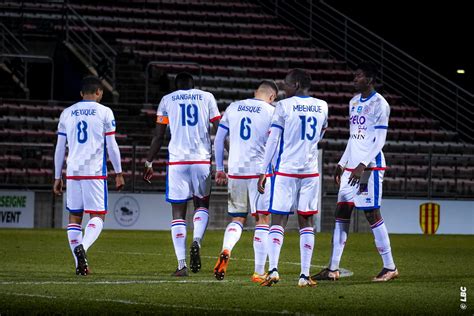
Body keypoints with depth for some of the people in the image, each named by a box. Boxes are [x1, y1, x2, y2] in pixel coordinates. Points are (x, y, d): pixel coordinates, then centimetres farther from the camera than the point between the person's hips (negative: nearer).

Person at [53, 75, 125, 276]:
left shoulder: (67, 113, 11)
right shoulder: (104, 112, 1)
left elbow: (59, 148, 12)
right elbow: (111, 146, -1)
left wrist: (57, 177, 17)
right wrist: (118, 173, 7)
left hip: (73, 171, 3)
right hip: (95, 171, -3)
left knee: (74, 217, 9)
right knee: (97, 215, 1)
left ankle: (79, 264, -1)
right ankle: (82, 247, -27)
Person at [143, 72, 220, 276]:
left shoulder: (167, 100, 9)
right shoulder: (207, 98, 10)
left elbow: (158, 136, 7)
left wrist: (149, 162, 16)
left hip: (177, 161, -1)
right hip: (202, 160, 1)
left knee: (178, 212, 4)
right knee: (202, 205, 20)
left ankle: (181, 264, -5)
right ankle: (197, 241, -9)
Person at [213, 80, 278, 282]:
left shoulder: (233, 108, 10)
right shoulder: (271, 112, -2)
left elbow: (218, 141, 13)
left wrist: (219, 169, 21)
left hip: (235, 171, 4)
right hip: (260, 171, -4)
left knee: (237, 219, 15)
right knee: (262, 220, 4)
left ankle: (226, 250, -15)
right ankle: (259, 272, 0)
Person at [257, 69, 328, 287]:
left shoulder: (284, 106, -6)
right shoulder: (322, 107, 6)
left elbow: (272, 140, -7)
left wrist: (263, 172, -4)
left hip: (285, 170, -3)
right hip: (310, 171, 3)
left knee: (278, 220, 1)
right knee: (306, 222, 7)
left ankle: (273, 269, -14)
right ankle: (305, 275, 2)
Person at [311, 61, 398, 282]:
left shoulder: (379, 104, -10)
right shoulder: (354, 102, 16)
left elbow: (379, 140, -15)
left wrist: (363, 165, -22)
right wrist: (342, 164, 20)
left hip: (370, 166, -8)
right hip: (352, 167, 8)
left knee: (372, 213, -7)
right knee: (341, 212, 4)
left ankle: (390, 267, 2)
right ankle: (333, 269, 5)